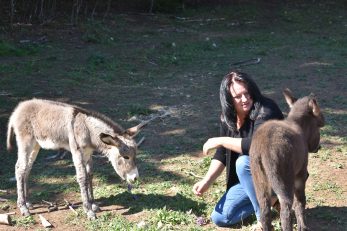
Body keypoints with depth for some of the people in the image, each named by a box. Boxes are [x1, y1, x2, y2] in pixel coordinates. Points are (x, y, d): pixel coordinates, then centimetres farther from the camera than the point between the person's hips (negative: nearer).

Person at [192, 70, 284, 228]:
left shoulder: (265, 110, -26)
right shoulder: (228, 117, -4)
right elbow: (222, 154, 2)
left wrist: (220, 141, -32)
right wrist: (206, 182, -11)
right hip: (251, 177, 7)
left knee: (244, 162, -35)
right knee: (220, 218, 1)